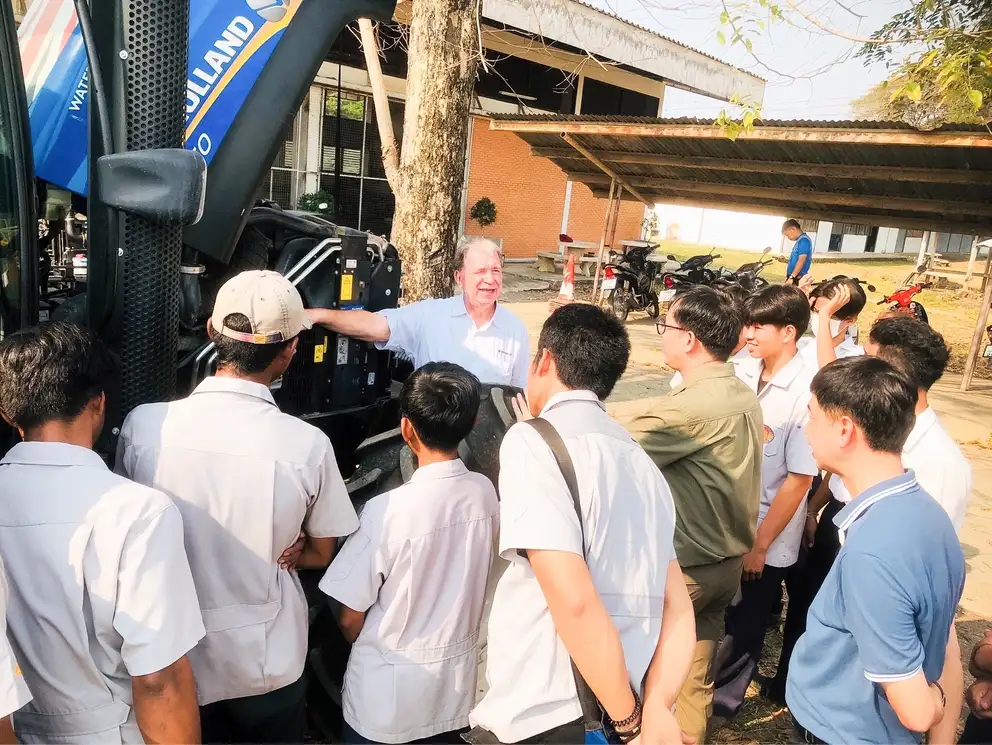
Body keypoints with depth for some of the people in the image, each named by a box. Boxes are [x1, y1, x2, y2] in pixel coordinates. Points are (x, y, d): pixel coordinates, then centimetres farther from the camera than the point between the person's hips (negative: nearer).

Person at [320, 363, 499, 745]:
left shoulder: (387, 510, -27)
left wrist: (371, 651, 6)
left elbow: (350, 620, -15)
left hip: (387, 696, -4)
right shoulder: (486, 492, -12)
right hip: (458, 685, 4)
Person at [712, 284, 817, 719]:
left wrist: (759, 544, -12)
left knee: (743, 624, 15)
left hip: (766, 539, -4)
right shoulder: (742, 374, -5)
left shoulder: (805, 394, -19)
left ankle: (721, 699, 37)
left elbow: (799, 480, -16)